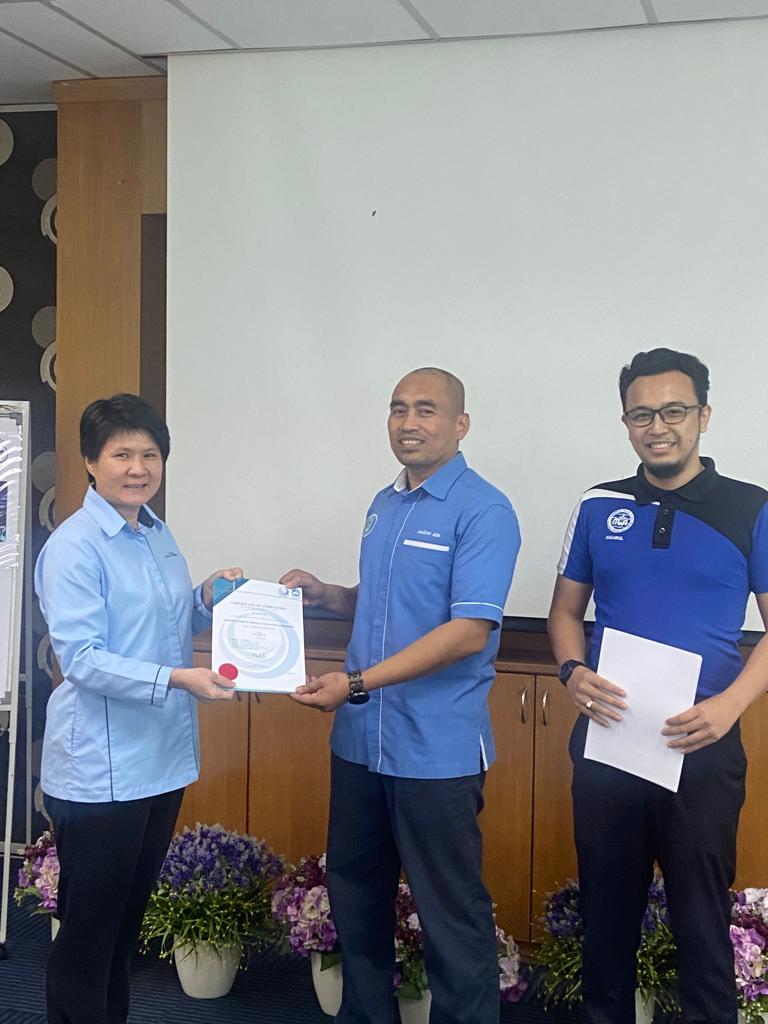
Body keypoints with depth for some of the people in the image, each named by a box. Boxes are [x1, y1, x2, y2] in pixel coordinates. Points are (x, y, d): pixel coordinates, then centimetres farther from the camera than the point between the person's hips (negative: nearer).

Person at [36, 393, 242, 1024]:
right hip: (100, 770, -8)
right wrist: (175, 678, -29)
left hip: (162, 756, 8)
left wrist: (208, 599, 1)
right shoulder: (75, 546, -14)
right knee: (89, 928, 5)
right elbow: (80, 658, -21)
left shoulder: (159, 535, 9)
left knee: (130, 917, 20)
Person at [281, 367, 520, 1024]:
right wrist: (326, 595, 4)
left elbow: (469, 630, -22)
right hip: (360, 741, 8)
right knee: (355, 894, 19)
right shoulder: (384, 506, 12)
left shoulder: (483, 511, -13)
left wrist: (358, 683, -26)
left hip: (437, 749, -8)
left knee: (452, 914, 3)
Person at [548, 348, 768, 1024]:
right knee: (607, 905, 15)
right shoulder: (599, 507, 5)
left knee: (701, 913, 7)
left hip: (702, 748, -2)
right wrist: (574, 671, -9)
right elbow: (566, 610, 11)